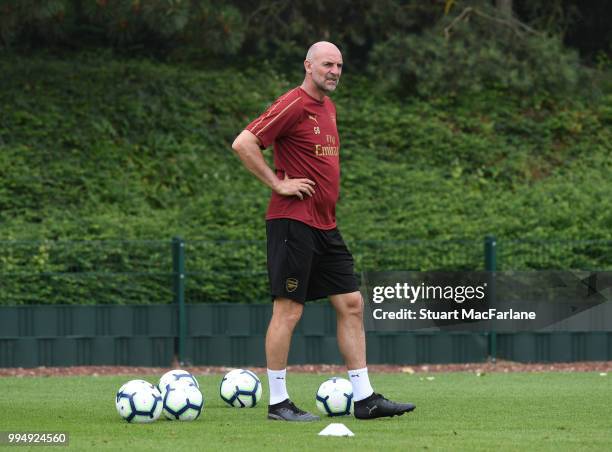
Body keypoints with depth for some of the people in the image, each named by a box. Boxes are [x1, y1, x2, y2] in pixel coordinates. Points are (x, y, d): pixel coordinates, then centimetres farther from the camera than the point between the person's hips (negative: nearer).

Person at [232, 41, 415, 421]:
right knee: (289, 309, -5)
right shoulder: (293, 105, -12)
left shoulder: (328, 107, 16)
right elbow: (243, 144, -20)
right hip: (293, 222, -9)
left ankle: (364, 398, 9)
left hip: (325, 226, 9)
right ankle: (278, 403, 1)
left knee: (352, 304, 6)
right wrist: (277, 183, -17)